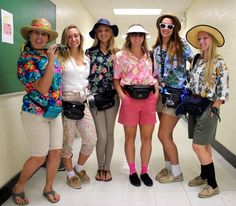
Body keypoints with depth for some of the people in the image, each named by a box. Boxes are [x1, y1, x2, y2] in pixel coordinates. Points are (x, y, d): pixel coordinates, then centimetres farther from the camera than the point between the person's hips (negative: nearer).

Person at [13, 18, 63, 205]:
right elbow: (42, 88, -22)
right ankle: (18, 189, 27)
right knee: (39, 157, 1)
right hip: (35, 114, -6)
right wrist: (51, 61, -25)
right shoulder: (26, 59, -13)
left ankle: (48, 188, 28)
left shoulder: (50, 54, 7)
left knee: (56, 152, 7)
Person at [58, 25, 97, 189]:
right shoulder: (62, 58, 1)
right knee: (68, 140, 3)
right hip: (67, 101, -5)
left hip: (83, 102, 5)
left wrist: (87, 93, 14)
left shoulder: (86, 59, 16)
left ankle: (79, 168, 27)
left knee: (91, 140, 1)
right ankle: (70, 174, 25)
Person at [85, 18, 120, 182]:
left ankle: (107, 167, 24)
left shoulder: (116, 52, 6)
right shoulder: (90, 52, 5)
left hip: (112, 96, 1)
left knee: (110, 134, 8)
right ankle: (100, 167, 20)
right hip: (95, 96, -1)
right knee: (102, 135, -3)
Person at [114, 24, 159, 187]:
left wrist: (156, 93, 0)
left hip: (148, 98, 3)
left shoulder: (150, 55, 13)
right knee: (130, 137, 7)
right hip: (129, 98, -2)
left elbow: (155, 76, 15)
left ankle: (145, 171, 22)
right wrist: (122, 95, -10)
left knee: (147, 137, 7)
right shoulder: (121, 56, 5)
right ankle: (132, 172, 21)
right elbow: (116, 80, 4)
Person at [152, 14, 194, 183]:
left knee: (163, 135, -6)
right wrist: (160, 82, 1)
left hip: (177, 94, -6)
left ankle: (177, 172, 12)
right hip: (162, 94, 6)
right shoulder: (156, 49, 11)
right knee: (167, 135, 13)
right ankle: (168, 167, 29)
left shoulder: (181, 45, -5)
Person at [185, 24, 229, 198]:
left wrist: (212, 110, -14)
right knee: (204, 145, 15)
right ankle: (204, 176, 28)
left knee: (198, 146, -7)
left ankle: (213, 185, 5)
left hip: (208, 107, -6)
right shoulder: (198, 61, 10)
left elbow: (223, 91, -12)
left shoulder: (219, 62, -9)